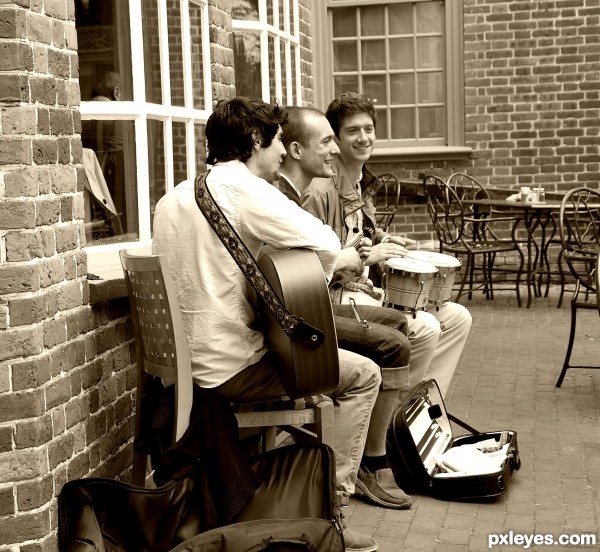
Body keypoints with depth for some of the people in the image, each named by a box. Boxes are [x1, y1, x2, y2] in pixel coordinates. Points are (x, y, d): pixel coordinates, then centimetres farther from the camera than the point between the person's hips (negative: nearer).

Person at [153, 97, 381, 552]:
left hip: (185, 362, 9)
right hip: (230, 367, -9)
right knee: (363, 374, 5)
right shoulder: (245, 189, -14)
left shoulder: (173, 198, 12)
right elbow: (326, 243, -22)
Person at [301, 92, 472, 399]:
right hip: (337, 298, -10)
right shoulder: (321, 190, -18)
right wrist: (366, 256, -24)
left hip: (368, 290, 10)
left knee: (457, 318, 1)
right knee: (424, 328, -26)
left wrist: (384, 241, 8)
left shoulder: (362, 183, 12)